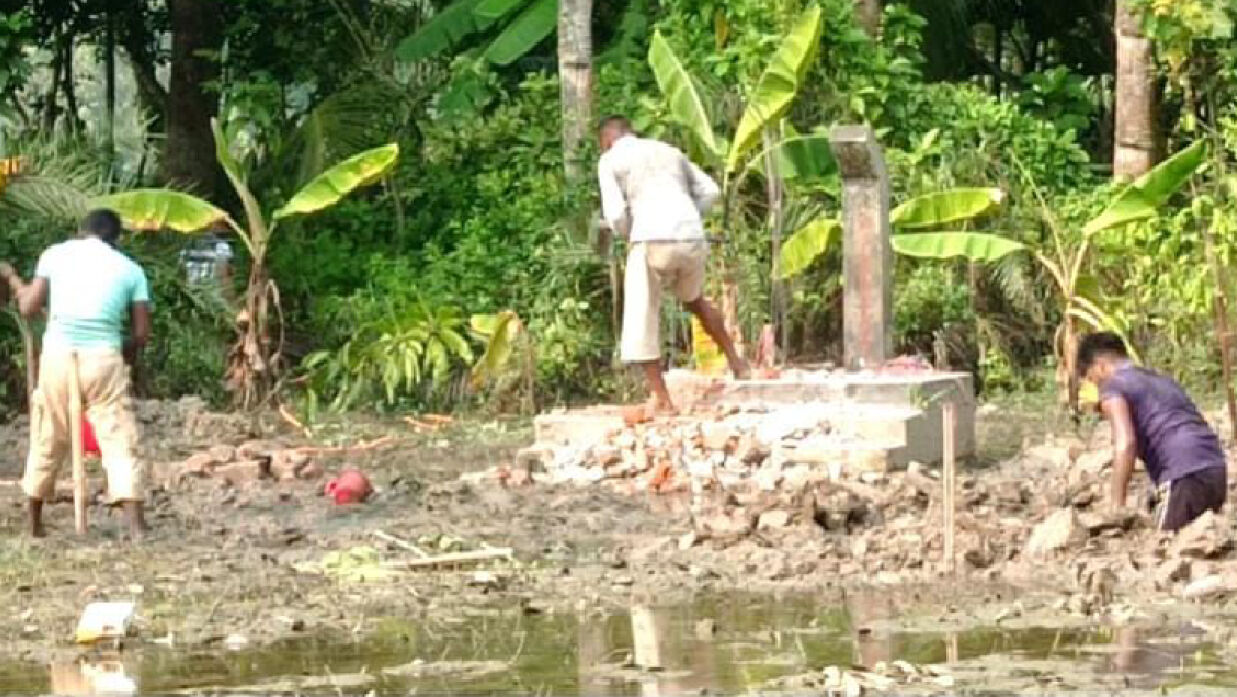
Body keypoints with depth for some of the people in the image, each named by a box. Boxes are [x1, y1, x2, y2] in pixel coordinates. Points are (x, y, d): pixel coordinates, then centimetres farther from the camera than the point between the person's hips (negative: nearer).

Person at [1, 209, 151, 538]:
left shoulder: (55, 254, 10)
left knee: (47, 442, 14)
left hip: (58, 354, 1)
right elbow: (141, 333, 5)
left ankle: (34, 524, 22)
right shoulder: (130, 269, 9)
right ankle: (136, 525, -11)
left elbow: (28, 308, 6)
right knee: (119, 439, 0)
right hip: (103, 358, -1)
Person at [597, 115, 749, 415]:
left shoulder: (611, 160, 7)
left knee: (641, 322, 6)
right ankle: (736, 363, 34)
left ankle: (661, 399, 3)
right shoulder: (669, 151, 23)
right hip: (693, 239, 6)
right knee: (694, 300, 32)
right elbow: (709, 191, 20)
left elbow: (616, 215, -3)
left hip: (652, 240, -6)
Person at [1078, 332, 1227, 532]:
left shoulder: (1112, 387, 5)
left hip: (1183, 476, -8)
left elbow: (1125, 444, -11)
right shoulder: (1164, 380, 30)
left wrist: (1117, 506, -11)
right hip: (1217, 470, 8)